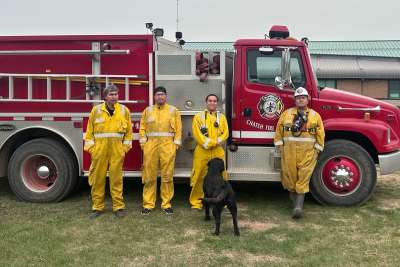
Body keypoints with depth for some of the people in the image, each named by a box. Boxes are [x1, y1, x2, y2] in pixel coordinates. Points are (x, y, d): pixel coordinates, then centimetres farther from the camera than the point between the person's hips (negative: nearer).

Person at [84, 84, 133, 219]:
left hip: (117, 150, 0)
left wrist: (126, 147, 5)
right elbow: (89, 131, 5)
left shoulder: (124, 110, 6)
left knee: (116, 179, 3)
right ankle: (97, 207, 15)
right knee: (98, 179, 5)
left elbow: (129, 131, 10)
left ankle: (118, 206, 12)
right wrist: (90, 147, 0)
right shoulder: (96, 110, 4)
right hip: (99, 150, 0)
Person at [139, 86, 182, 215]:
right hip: (150, 145, 1)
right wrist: (143, 142, 0)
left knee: (167, 175, 0)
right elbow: (142, 127, 9)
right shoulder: (148, 110, 13)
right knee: (149, 176, 1)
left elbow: (178, 128, 5)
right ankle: (148, 204, 8)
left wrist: (176, 143, -2)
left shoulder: (173, 110, 10)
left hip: (168, 146, -1)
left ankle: (166, 203, 9)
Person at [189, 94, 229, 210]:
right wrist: (207, 143, -14)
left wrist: (215, 142, -10)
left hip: (218, 152, 2)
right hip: (202, 151, -2)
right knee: (199, 176, -2)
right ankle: (196, 202, 7)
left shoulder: (222, 117, 15)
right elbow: (197, 133, -4)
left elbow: (225, 133, 7)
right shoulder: (198, 117, 6)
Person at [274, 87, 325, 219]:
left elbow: (320, 134, 7)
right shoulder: (287, 113, 10)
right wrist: (279, 145, 2)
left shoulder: (315, 115, 8)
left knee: (303, 179, -6)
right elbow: (279, 130, 9)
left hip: (308, 151, -1)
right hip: (289, 150, 1)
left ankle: (298, 207, -9)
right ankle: (294, 201, 26)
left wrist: (317, 149, 1)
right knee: (290, 176, 6)